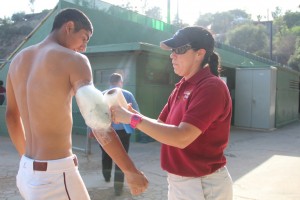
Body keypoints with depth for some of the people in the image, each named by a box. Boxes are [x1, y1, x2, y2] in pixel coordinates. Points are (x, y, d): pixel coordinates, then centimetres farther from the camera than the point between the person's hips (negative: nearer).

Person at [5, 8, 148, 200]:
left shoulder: (18, 59, 8)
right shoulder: (73, 60, -14)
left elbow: (11, 115, 17)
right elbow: (98, 120, -23)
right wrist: (131, 171, -19)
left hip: (26, 172, 8)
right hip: (55, 175, -7)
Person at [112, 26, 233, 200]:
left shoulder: (212, 87, -20)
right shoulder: (182, 87, 7)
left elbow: (181, 138, -28)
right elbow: (162, 125, 7)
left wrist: (132, 118, -26)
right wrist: (131, 114, -8)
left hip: (203, 185, -7)